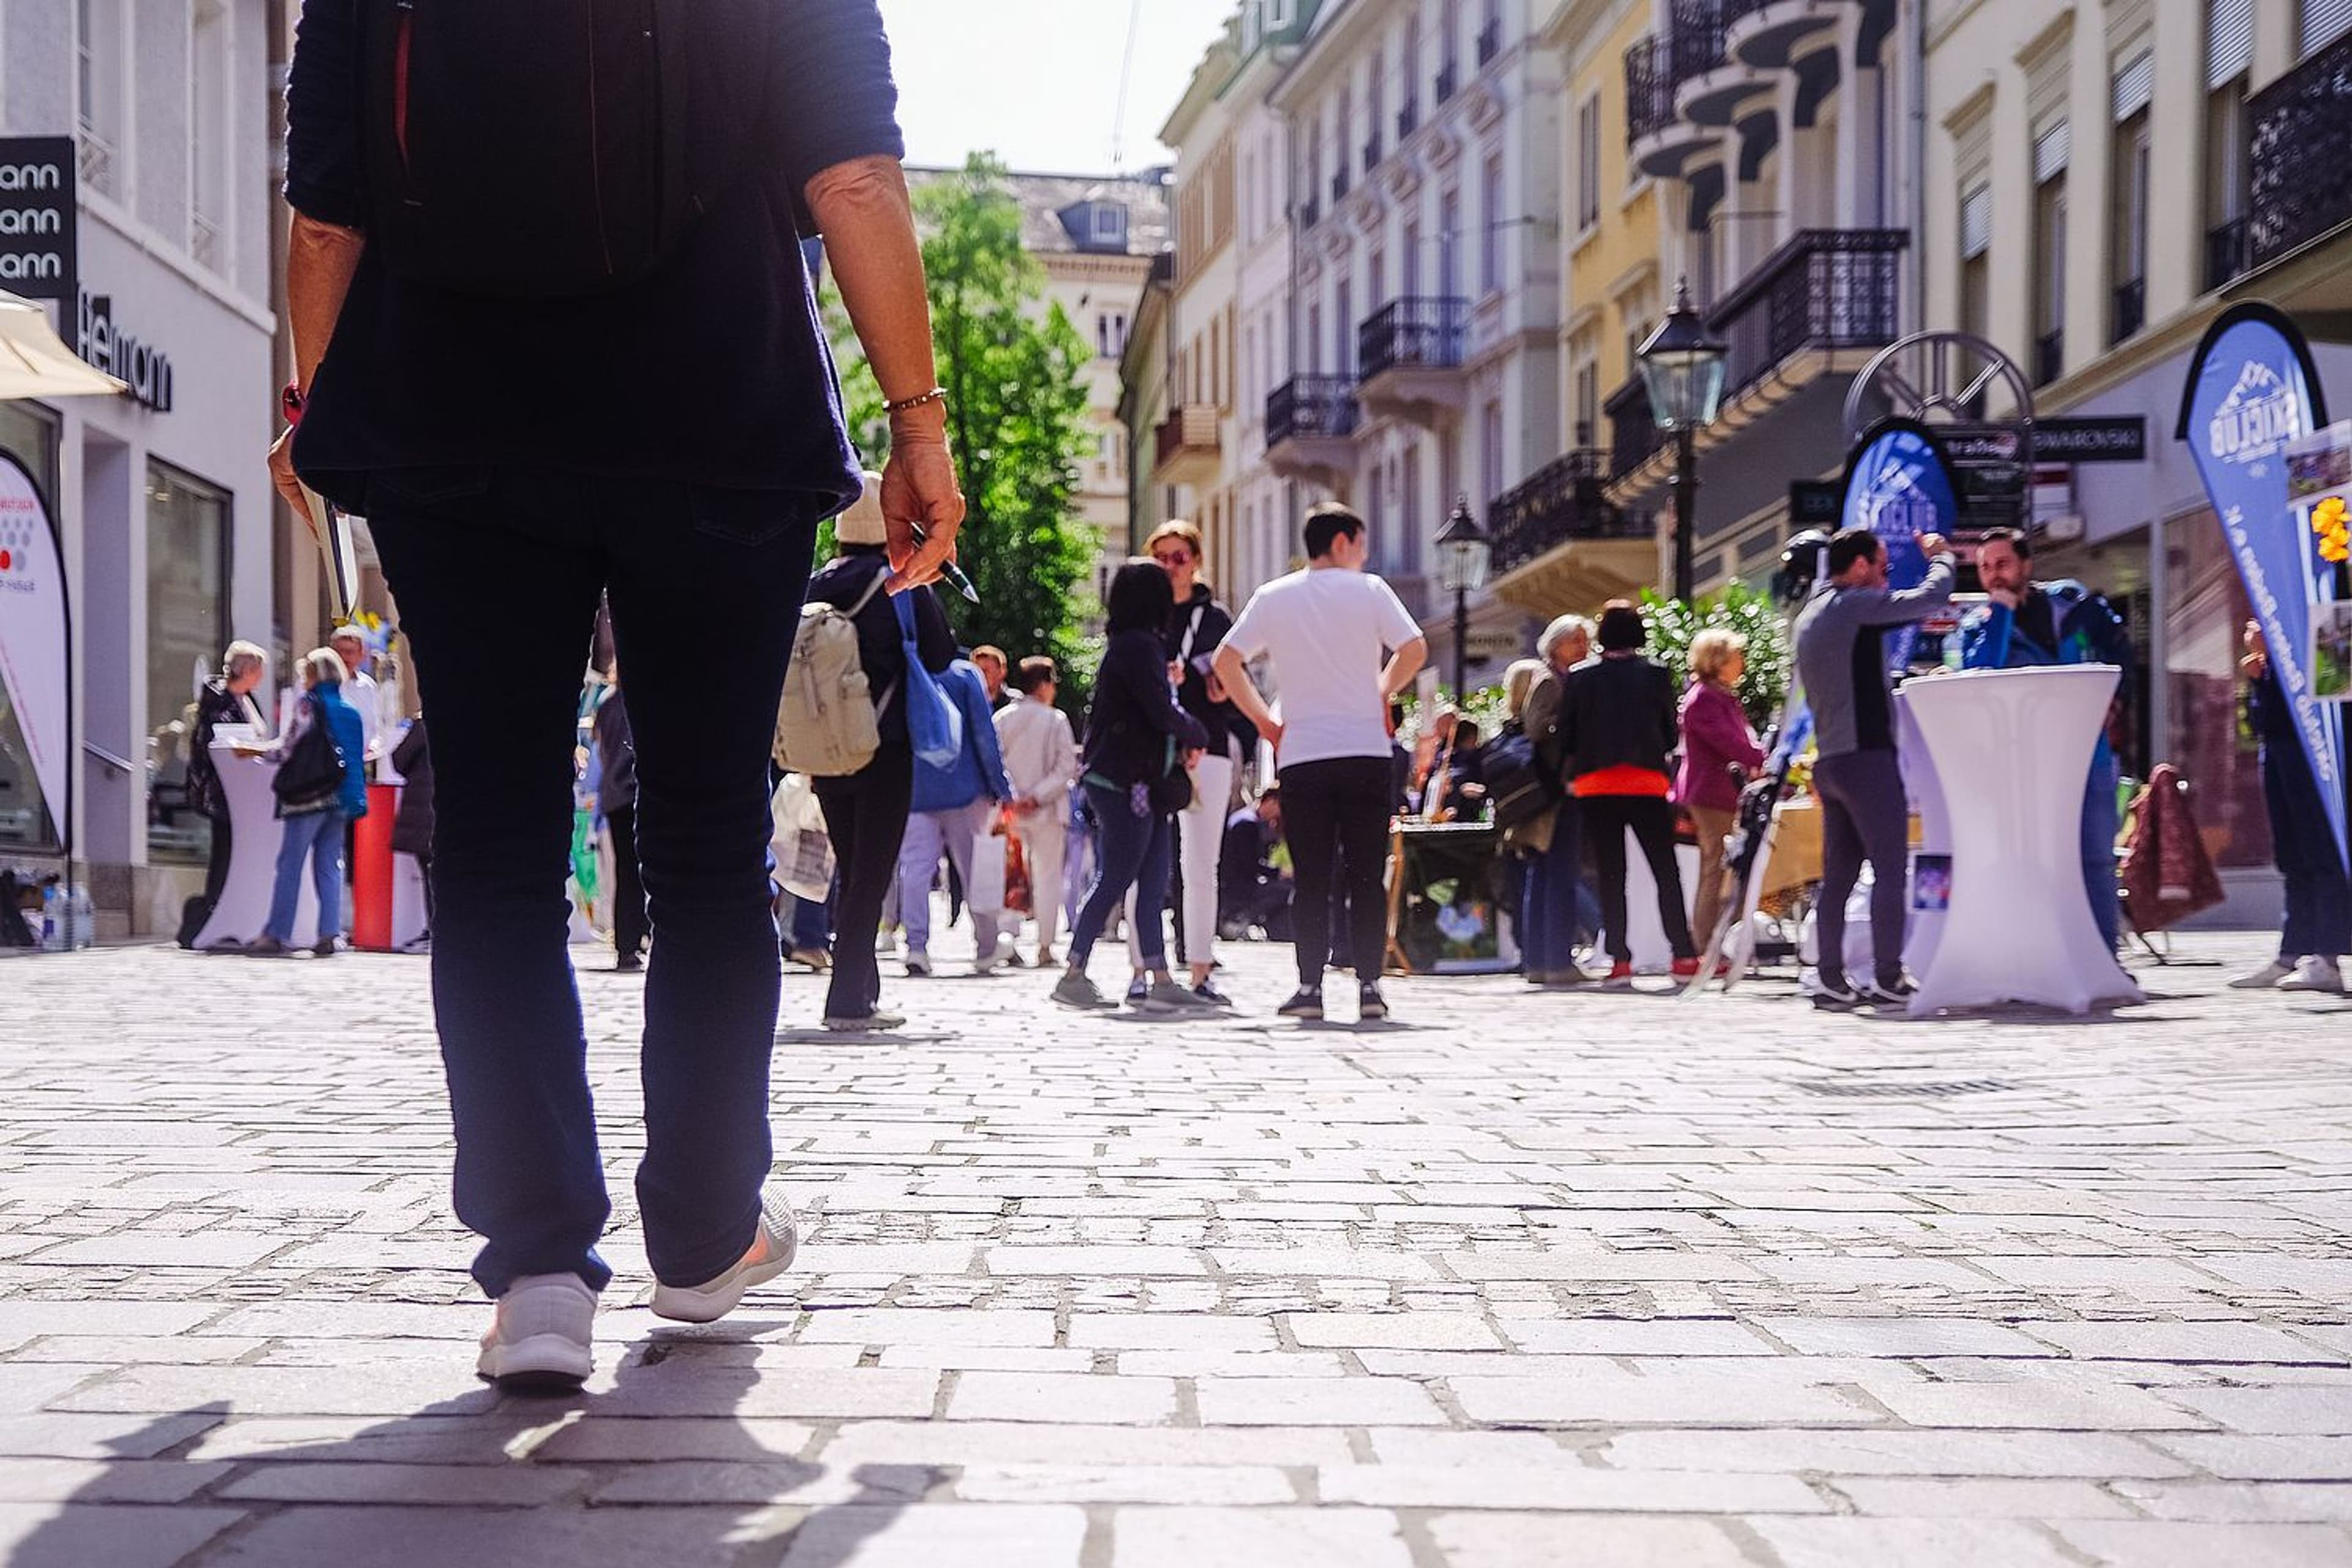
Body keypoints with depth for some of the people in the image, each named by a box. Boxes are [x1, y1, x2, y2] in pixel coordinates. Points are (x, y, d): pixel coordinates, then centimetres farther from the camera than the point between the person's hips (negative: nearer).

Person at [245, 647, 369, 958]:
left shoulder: (309, 705, -6)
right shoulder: (351, 712, 12)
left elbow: (287, 749, -8)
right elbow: (360, 756, 15)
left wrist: (256, 752, 6)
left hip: (309, 797, -6)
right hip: (342, 798, 6)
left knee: (290, 864, -1)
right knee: (330, 865, 7)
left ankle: (277, 935, 0)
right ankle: (329, 934, 1)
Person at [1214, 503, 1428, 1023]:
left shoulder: (1272, 597, 7)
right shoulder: (1368, 590, 2)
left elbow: (1226, 661, 2)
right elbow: (1415, 649, -7)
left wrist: (1263, 719, 9)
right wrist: (1382, 693, 9)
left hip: (1301, 755, 1)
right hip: (1366, 751, -1)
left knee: (1311, 879, 4)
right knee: (1367, 877, 5)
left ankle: (1310, 987, 0)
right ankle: (1369, 985, 3)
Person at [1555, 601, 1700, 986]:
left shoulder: (1579, 677, 1)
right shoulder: (1656, 674, 0)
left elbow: (1565, 738, 3)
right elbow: (1671, 734, 5)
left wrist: (1573, 775, 18)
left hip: (1594, 785, 1)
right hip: (1646, 783, -1)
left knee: (1610, 875, 5)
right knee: (1666, 871, 5)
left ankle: (1619, 959, 0)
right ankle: (1683, 955, 1)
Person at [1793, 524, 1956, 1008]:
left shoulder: (1810, 614, 19)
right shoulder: (1855, 603, -9)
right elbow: (1934, 596, -10)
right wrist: (1939, 556, 8)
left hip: (1829, 759, 9)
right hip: (1866, 755, -9)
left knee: (1839, 873, 8)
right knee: (1890, 868, -5)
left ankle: (1830, 979, 6)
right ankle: (1888, 978, -6)